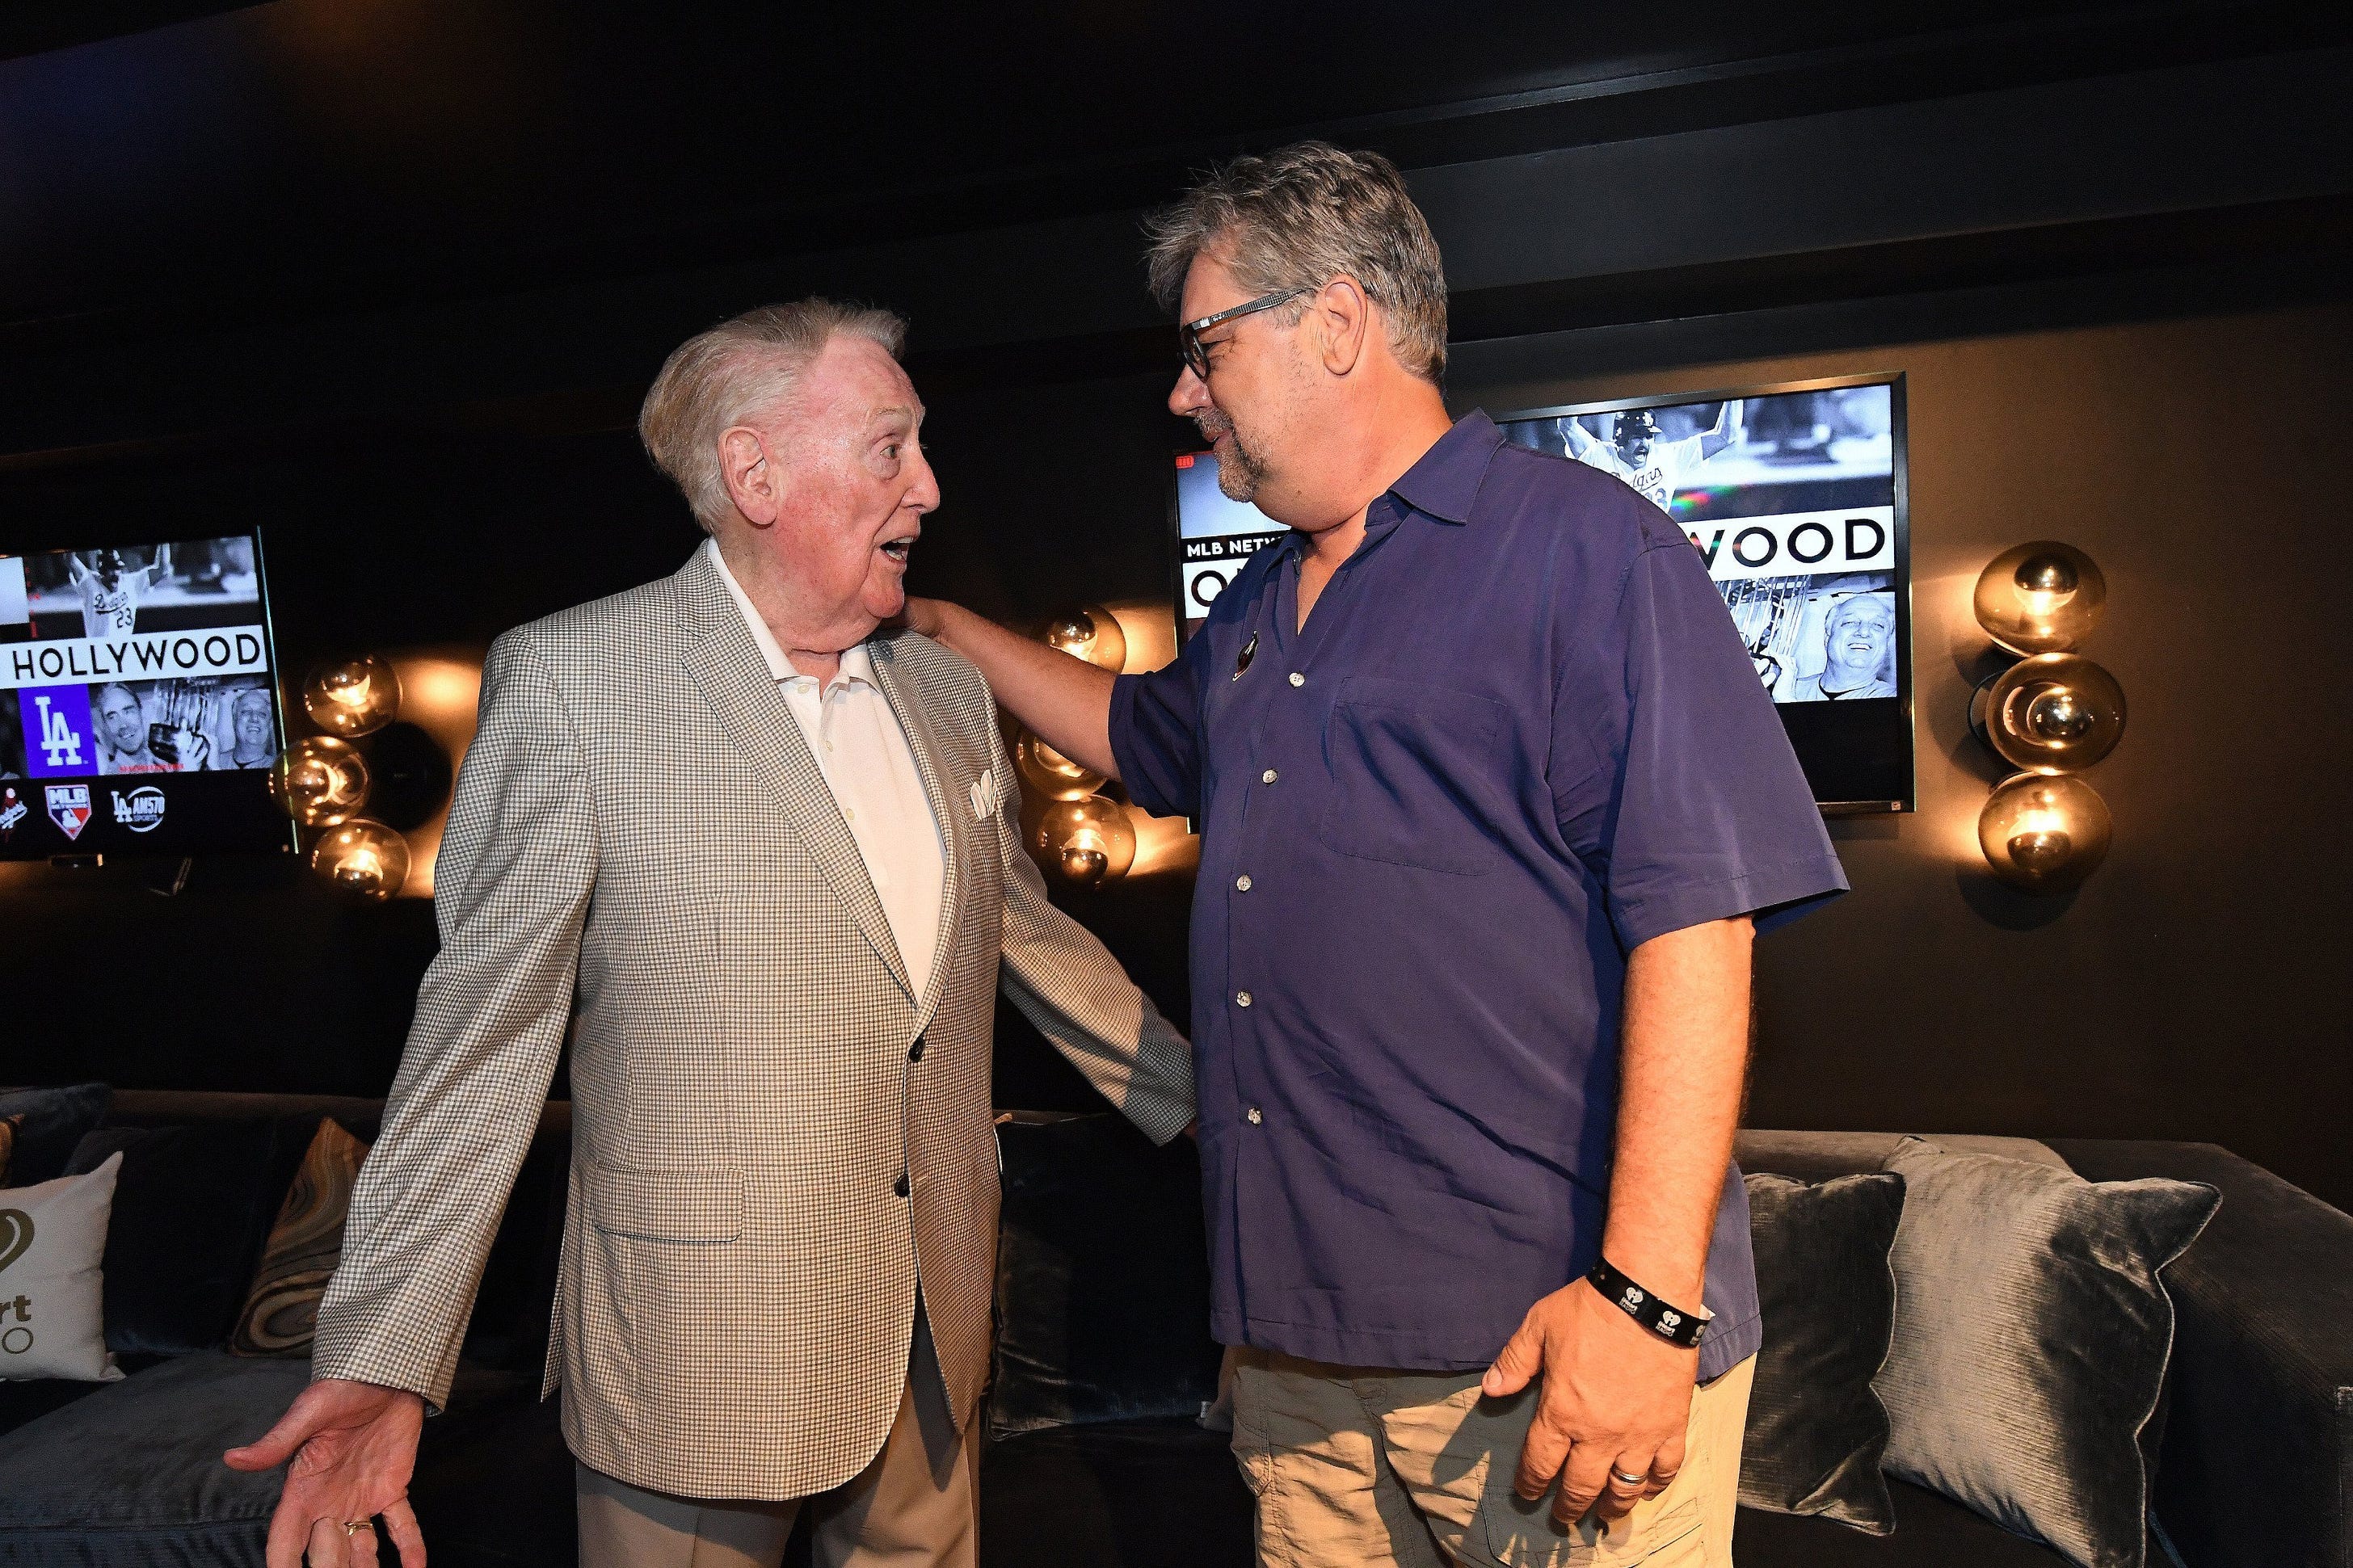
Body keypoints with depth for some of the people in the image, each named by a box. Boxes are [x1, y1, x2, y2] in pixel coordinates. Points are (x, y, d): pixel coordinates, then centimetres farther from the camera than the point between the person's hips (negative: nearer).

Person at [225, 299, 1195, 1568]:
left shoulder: (949, 692, 5)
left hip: (937, 1316, 5)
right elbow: (486, 1027, -11)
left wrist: (1203, 1106, 17)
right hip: (694, 1357, -5)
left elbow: (1022, 929, 15)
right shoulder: (568, 680, -12)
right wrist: (381, 1356, -12)